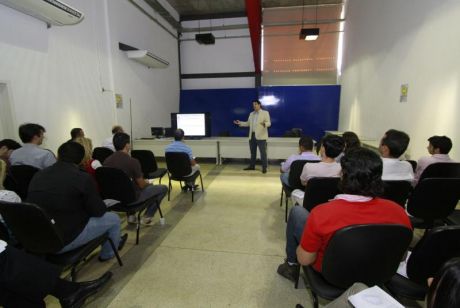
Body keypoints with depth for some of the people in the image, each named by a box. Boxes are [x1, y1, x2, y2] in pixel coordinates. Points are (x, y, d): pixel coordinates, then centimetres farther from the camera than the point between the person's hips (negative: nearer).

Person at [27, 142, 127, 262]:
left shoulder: (38, 175, 2)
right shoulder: (83, 178, -18)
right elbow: (98, 211, -10)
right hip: (63, 241, -7)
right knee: (113, 218, 12)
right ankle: (107, 253, 37)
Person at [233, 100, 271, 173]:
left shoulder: (265, 113, -1)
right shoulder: (251, 114, 16)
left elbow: (269, 123, -10)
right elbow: (248, 123, 19)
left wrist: (265, 124, -32)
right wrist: (240, 123, 8)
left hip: (261, 136, -6)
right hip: (252, 135, 6)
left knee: (263, 152, -4)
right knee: (252, 152, 13)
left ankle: (264, 167, 3)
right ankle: (252, 166, 24)